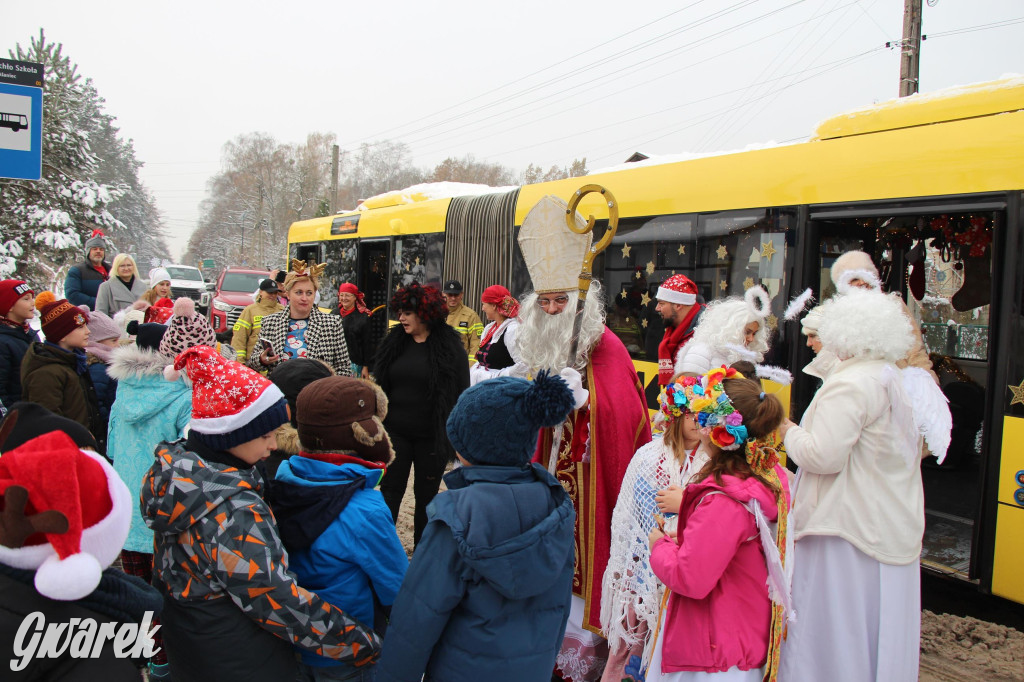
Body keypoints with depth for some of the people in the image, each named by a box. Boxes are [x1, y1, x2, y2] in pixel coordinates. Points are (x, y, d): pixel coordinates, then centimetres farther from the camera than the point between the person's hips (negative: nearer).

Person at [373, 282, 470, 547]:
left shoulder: (449, 347, -6)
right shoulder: (394, 342, 4)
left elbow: (461, 394, -5)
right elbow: (380, 385, 10)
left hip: (431, 436, -2)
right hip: (396, 432, 2)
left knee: (426, 495, 10)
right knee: (390, 491, 2)